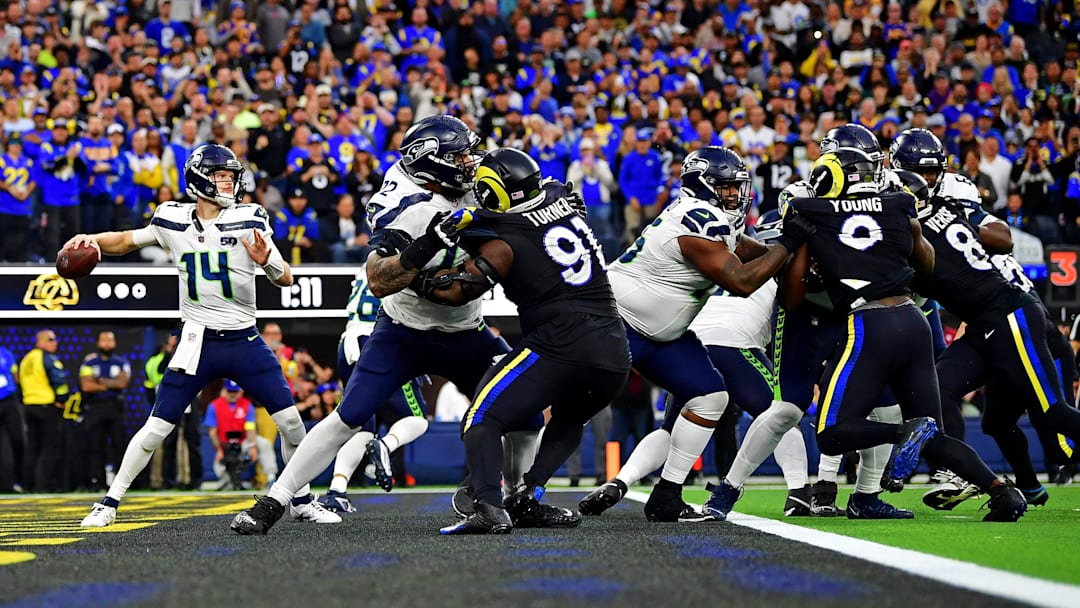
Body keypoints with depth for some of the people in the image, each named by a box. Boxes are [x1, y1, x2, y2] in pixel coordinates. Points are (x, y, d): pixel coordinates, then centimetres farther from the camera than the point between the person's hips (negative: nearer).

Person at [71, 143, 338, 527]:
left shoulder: (249, 220, -4)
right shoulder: (173, 221, 0)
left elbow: (286, 280, -5)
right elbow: (127, 241, 16)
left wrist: (266, 260, -27)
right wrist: (94, 240, -4)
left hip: (245, 341, 0)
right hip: (197, 343, 0)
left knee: (290, 420, -5)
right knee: (156, 428, -3)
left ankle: (302, 502, 13)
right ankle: (109, 503, 9)